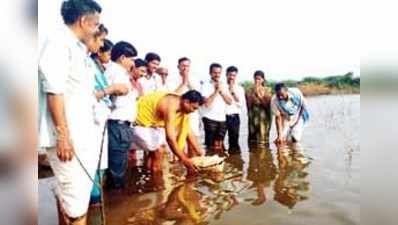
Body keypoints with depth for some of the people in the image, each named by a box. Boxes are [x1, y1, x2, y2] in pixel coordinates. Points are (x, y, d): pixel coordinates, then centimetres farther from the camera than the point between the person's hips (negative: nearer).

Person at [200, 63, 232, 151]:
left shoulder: (224, 86, 13)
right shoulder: (206, 86, -4)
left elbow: (230, 102, 5)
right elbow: (207, 103, -15)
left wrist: (222, 91, -6)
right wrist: (216, 91, -13)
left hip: (222, 119, 5)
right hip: (210, 119, -5)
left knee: (219, 146, 9)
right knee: (211, 145, -2)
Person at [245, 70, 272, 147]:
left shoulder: (267, 90, 3)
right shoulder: (250, 91, 5)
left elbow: (266, 104, -6)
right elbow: (249, 105, -1)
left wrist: (259, 94, -11)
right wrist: (253, 94, -9)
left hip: (264, 117, -1)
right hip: (253, 117, 1)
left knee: (263, 139, -6)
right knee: (252, 139, 0)